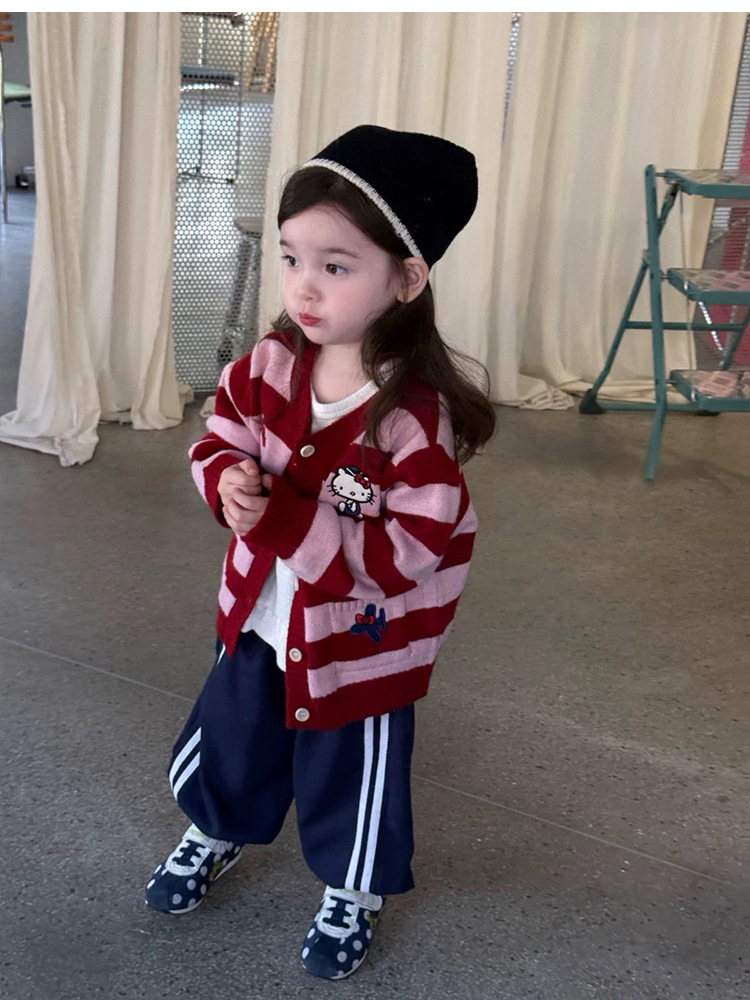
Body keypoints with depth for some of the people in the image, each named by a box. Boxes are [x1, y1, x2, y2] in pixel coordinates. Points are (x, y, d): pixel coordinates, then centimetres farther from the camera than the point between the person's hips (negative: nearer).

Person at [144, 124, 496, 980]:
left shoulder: (416, 416, -30)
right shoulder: (272, 363, -12)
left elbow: (411, 550, -31)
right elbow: (222, 435, 2)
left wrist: (283, 521, -36)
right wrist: (228, 480, -22)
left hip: (357, 645, -5)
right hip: (260, 618, 6)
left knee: (351, 779, 19)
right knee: (228, 742, 28)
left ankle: (353, 894, 48)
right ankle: (216, 833, 60)